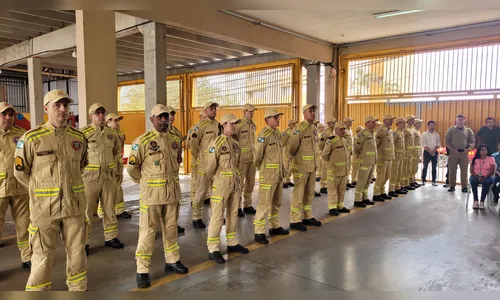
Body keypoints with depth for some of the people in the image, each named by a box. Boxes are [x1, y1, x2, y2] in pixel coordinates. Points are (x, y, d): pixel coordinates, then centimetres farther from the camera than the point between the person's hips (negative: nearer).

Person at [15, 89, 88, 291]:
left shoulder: (79, 137, 3)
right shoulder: (31, 138, -8)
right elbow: (20, 172, 0)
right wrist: (40, 192, 5)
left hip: (74, 205, 4)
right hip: (44, 207, -4)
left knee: (77, 252, 16)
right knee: (43, 257, 6)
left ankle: (79, 289, 34)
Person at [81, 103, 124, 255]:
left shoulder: (112, 133, 7)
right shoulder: (84, 133, -9)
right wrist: (85, 164, -8)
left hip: (110, 176, 5)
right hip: (90, 177, -5)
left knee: (109, 209, 13)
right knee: (87, 210, 2)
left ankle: (110, 237, 26)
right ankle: (85, 242, 13)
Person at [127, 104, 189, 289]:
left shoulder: (175, 140, 7)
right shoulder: (142, 141, -10)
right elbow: (131, 167, -6)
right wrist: (146, 182, 3)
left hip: (173, 191, 5)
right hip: (152, 192, -5)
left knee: (171, 228, 16)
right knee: (147, 231, 0)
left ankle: (172, 261, 31)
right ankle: (142, 271, 10)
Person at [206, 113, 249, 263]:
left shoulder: (235, 144, 9)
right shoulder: (217, 143, -13)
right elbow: (210, 166, -11)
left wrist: (234, 177, 16)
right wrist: (215, 179, 3)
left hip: (235, 183, 7)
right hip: (221, 185, -7)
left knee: (233, 214, 16)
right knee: (217, 217, -2)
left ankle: (233, 243, 29)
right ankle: (213, 250, 6)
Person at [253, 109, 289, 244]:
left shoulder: (278, 133, 10)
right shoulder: (264, 134, -16)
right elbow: (257, 154, -16)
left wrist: (282, 169, 15)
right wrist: (260, 168, -1)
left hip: (279, 174, 8)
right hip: (268, 174, -8)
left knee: (276, 202, 18)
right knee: (264, 203, -4)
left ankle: (275, 226, 32)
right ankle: (259, 232, 5)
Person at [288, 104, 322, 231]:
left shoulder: (314, 128, 12)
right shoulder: (300, 127, -15)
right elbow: (292, 145, -16)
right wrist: (293, 156, -1)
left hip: (312, 166, 8)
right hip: (301, 166, -8)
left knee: (310, 193, 16)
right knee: (298, 194, -1)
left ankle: (308, 217, 29)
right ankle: (295, 221, 7)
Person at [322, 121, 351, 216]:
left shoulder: (345, 140, 11)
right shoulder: (331, 140, -13)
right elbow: (324, 154, -13)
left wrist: (348, 166, 18)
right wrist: (331, 163, 0)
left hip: (344, 169, 7)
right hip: (334, 169, -7)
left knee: (342, 189, 14)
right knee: (333, 189, 0)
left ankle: (340, 206, 24)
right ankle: (332, 208, 6)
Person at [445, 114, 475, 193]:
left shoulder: (468, 130, 6)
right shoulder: (451, 129, 4)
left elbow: (473, 142, 6)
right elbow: (447, 141, 1)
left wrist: (468, 149, -11)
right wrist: (452, 149, -11)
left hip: (464, 153, 1)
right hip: (453, 152, 0)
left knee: (464, 170, 2)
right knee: (452, 170, 2)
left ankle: (464, 186, 9)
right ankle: (452, 186, 10)